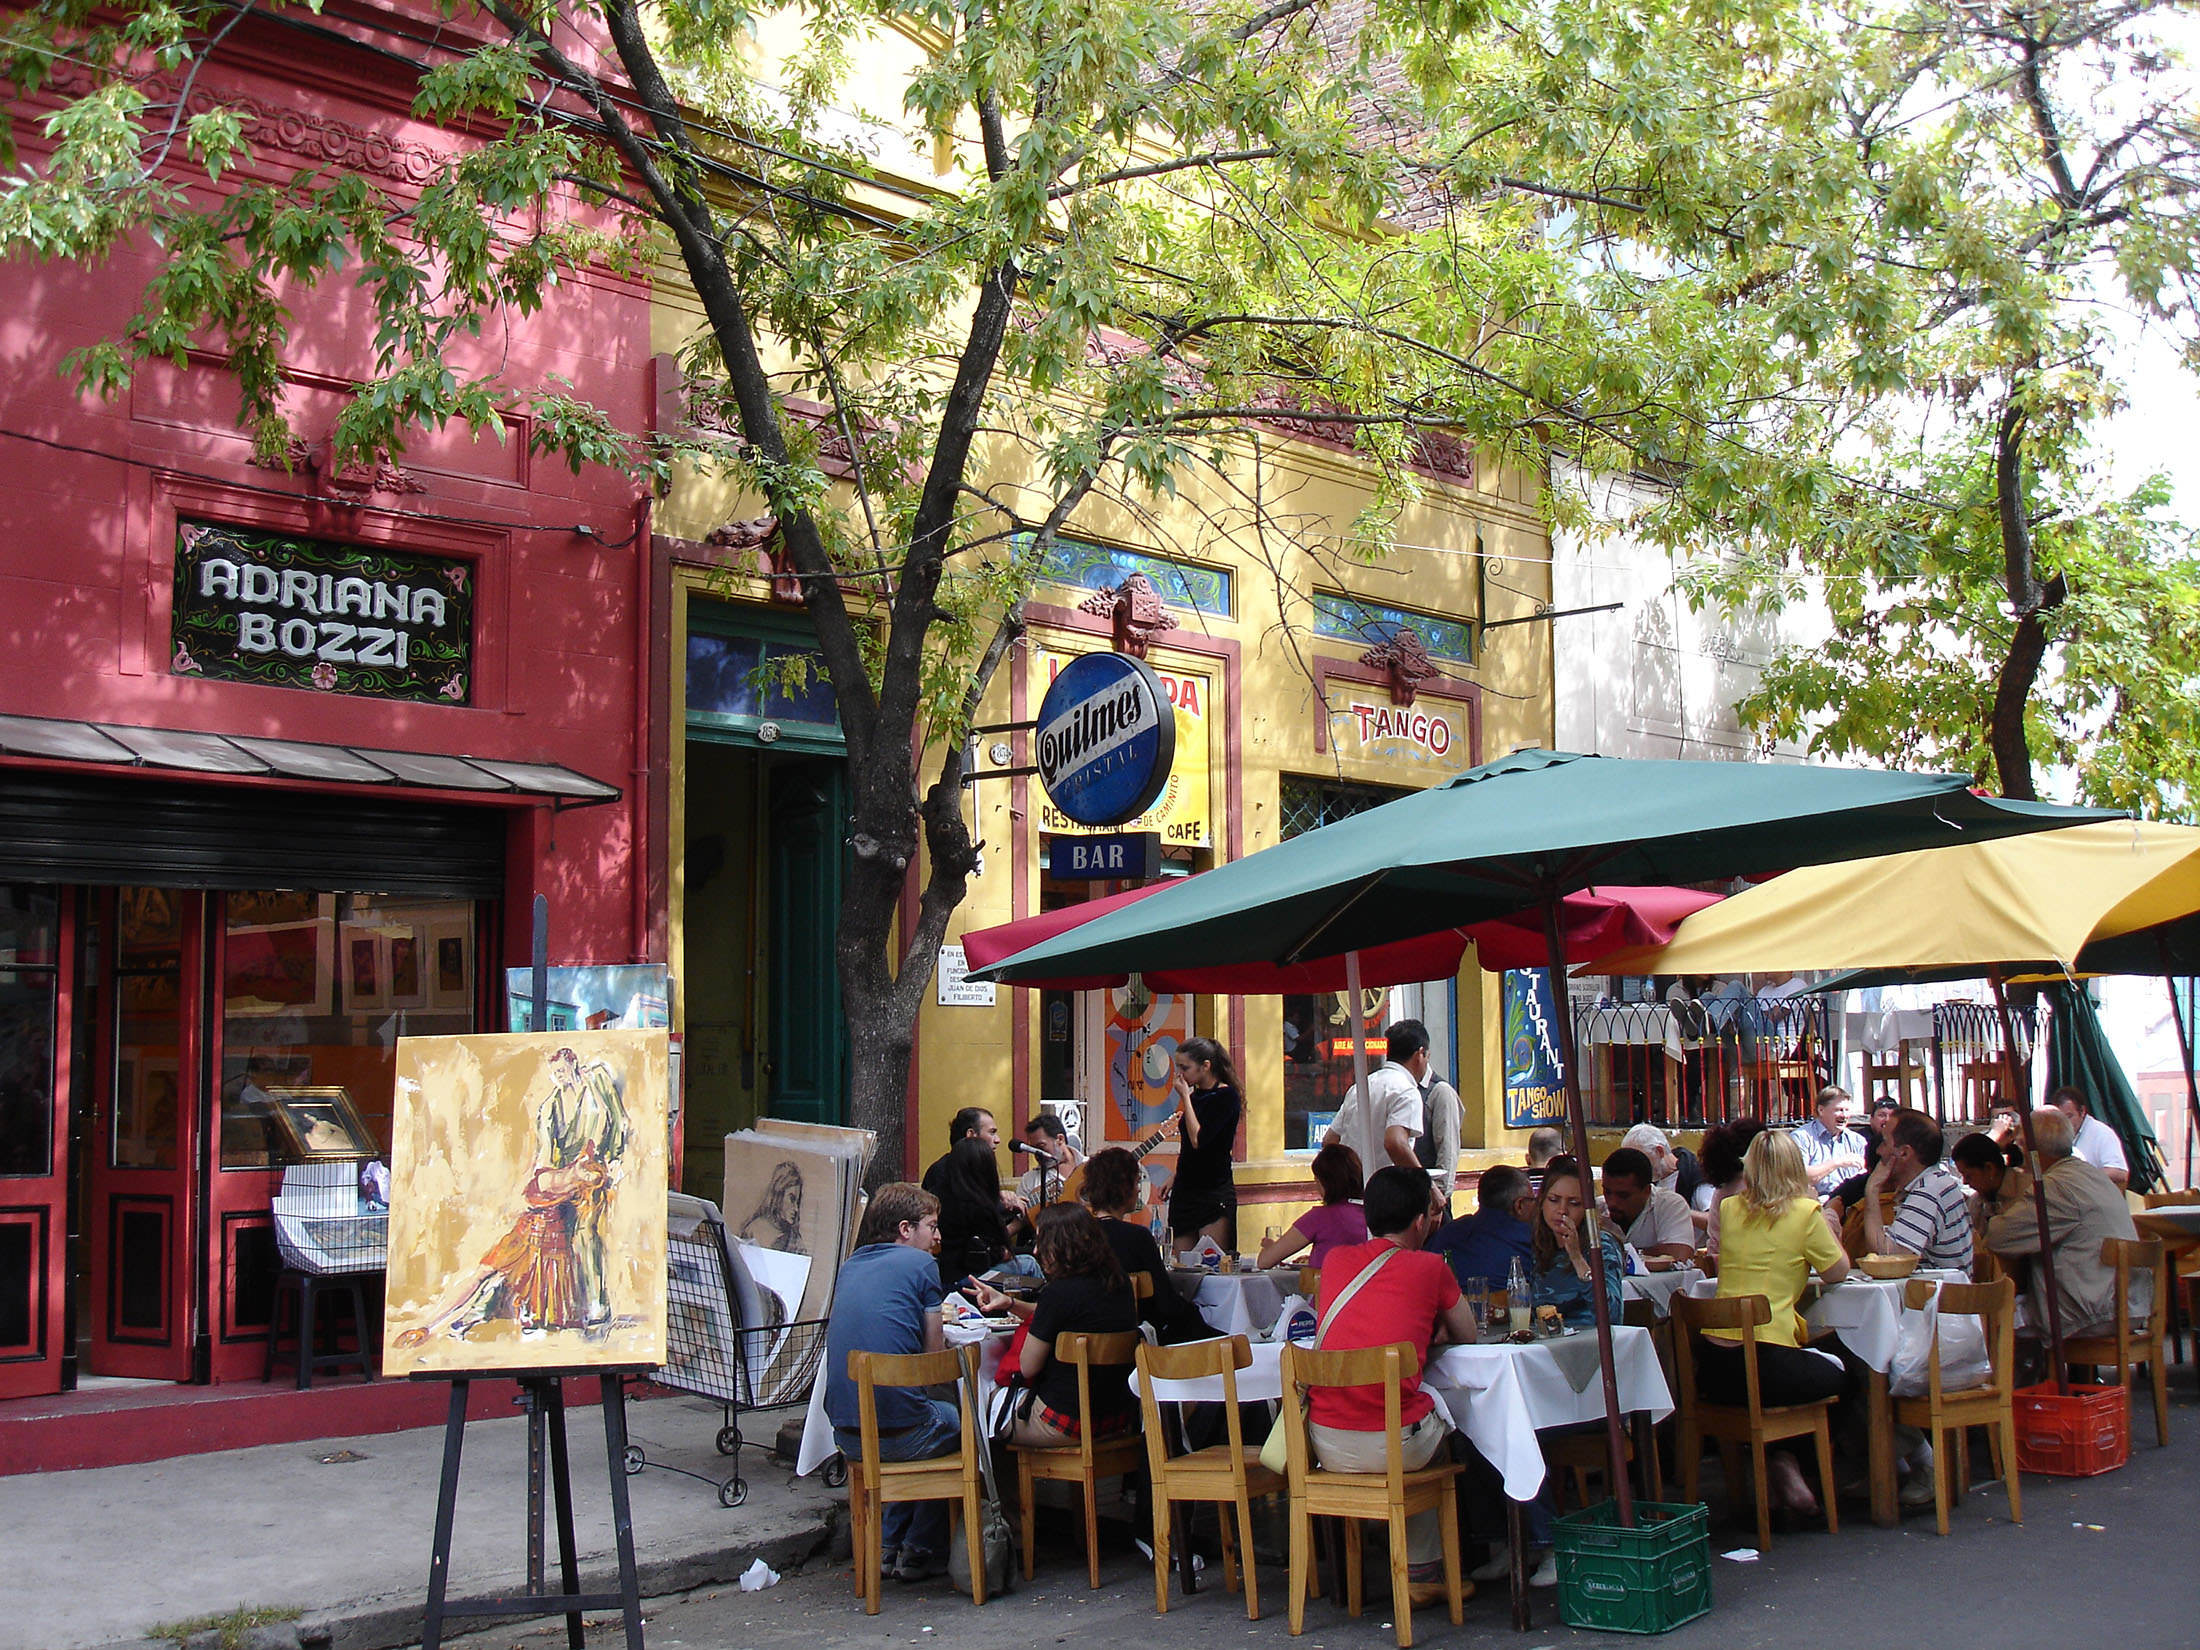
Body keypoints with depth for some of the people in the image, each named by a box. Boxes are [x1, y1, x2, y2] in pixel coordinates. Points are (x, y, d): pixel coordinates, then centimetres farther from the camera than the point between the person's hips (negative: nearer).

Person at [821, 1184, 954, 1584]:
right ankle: (920, 1551, 26)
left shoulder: (850, 1267, 15)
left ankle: (888, 1546, 31)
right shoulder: (919, 1263, -3)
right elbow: (934, 1355, -1)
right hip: (900, 1434, -6)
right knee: (959, 1419, 25)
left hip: (847, 1437, 6)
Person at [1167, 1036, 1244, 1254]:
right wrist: (1174, 1178, 16)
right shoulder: (1195, 1095, 12)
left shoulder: (1226, 1096, -10)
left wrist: (1185, 1097, -14)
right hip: (1185, 1191, 7)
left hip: (1215, 1192, -7)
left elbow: (1198, 1140, -20)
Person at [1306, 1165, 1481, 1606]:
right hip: (1394, 1445, -4)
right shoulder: (1429, 1267, 0)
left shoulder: (1336, 1259, 10)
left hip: (1325, 1444, 4)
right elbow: (1467, 1336, 16)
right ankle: (1423, 1572, 35)